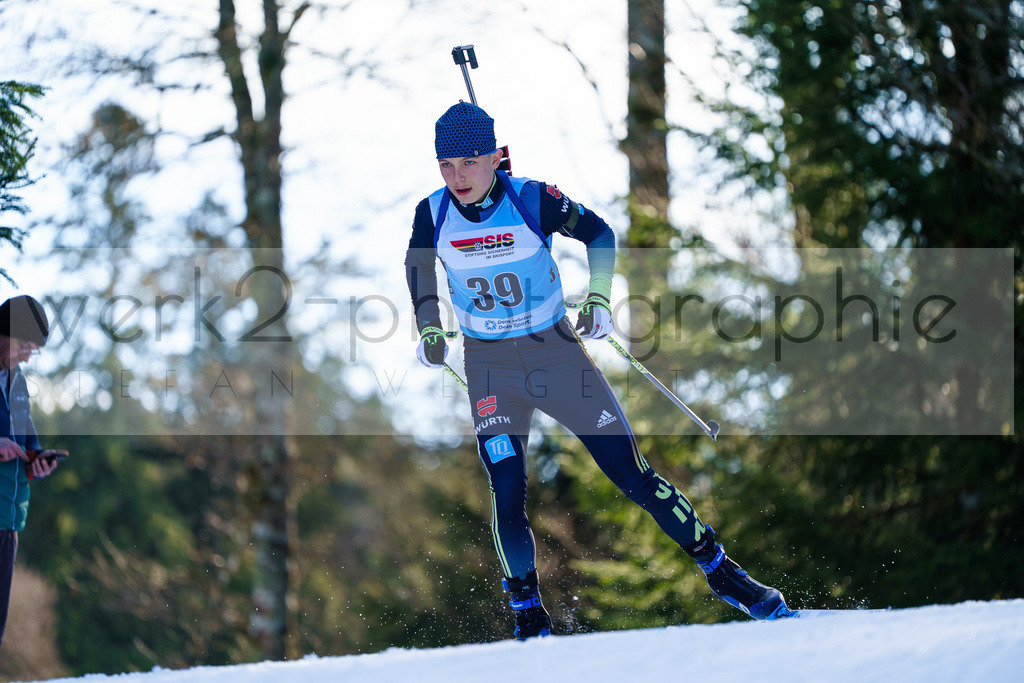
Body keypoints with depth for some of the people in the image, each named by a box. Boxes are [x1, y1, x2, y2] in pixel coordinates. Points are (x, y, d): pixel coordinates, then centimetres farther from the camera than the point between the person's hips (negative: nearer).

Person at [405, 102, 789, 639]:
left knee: (633, 477, -2)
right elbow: (418, 263, 13)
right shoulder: (433, 215, -11)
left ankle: (716, 566, 14)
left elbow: (599, 234, 0)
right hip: (490, 369, 1)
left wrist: (598, 298, -11)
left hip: (557, 351, -1)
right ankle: (527, 615, 12)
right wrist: (429, 328, 7)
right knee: (508, 496, -9)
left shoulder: (532, 201, -17)